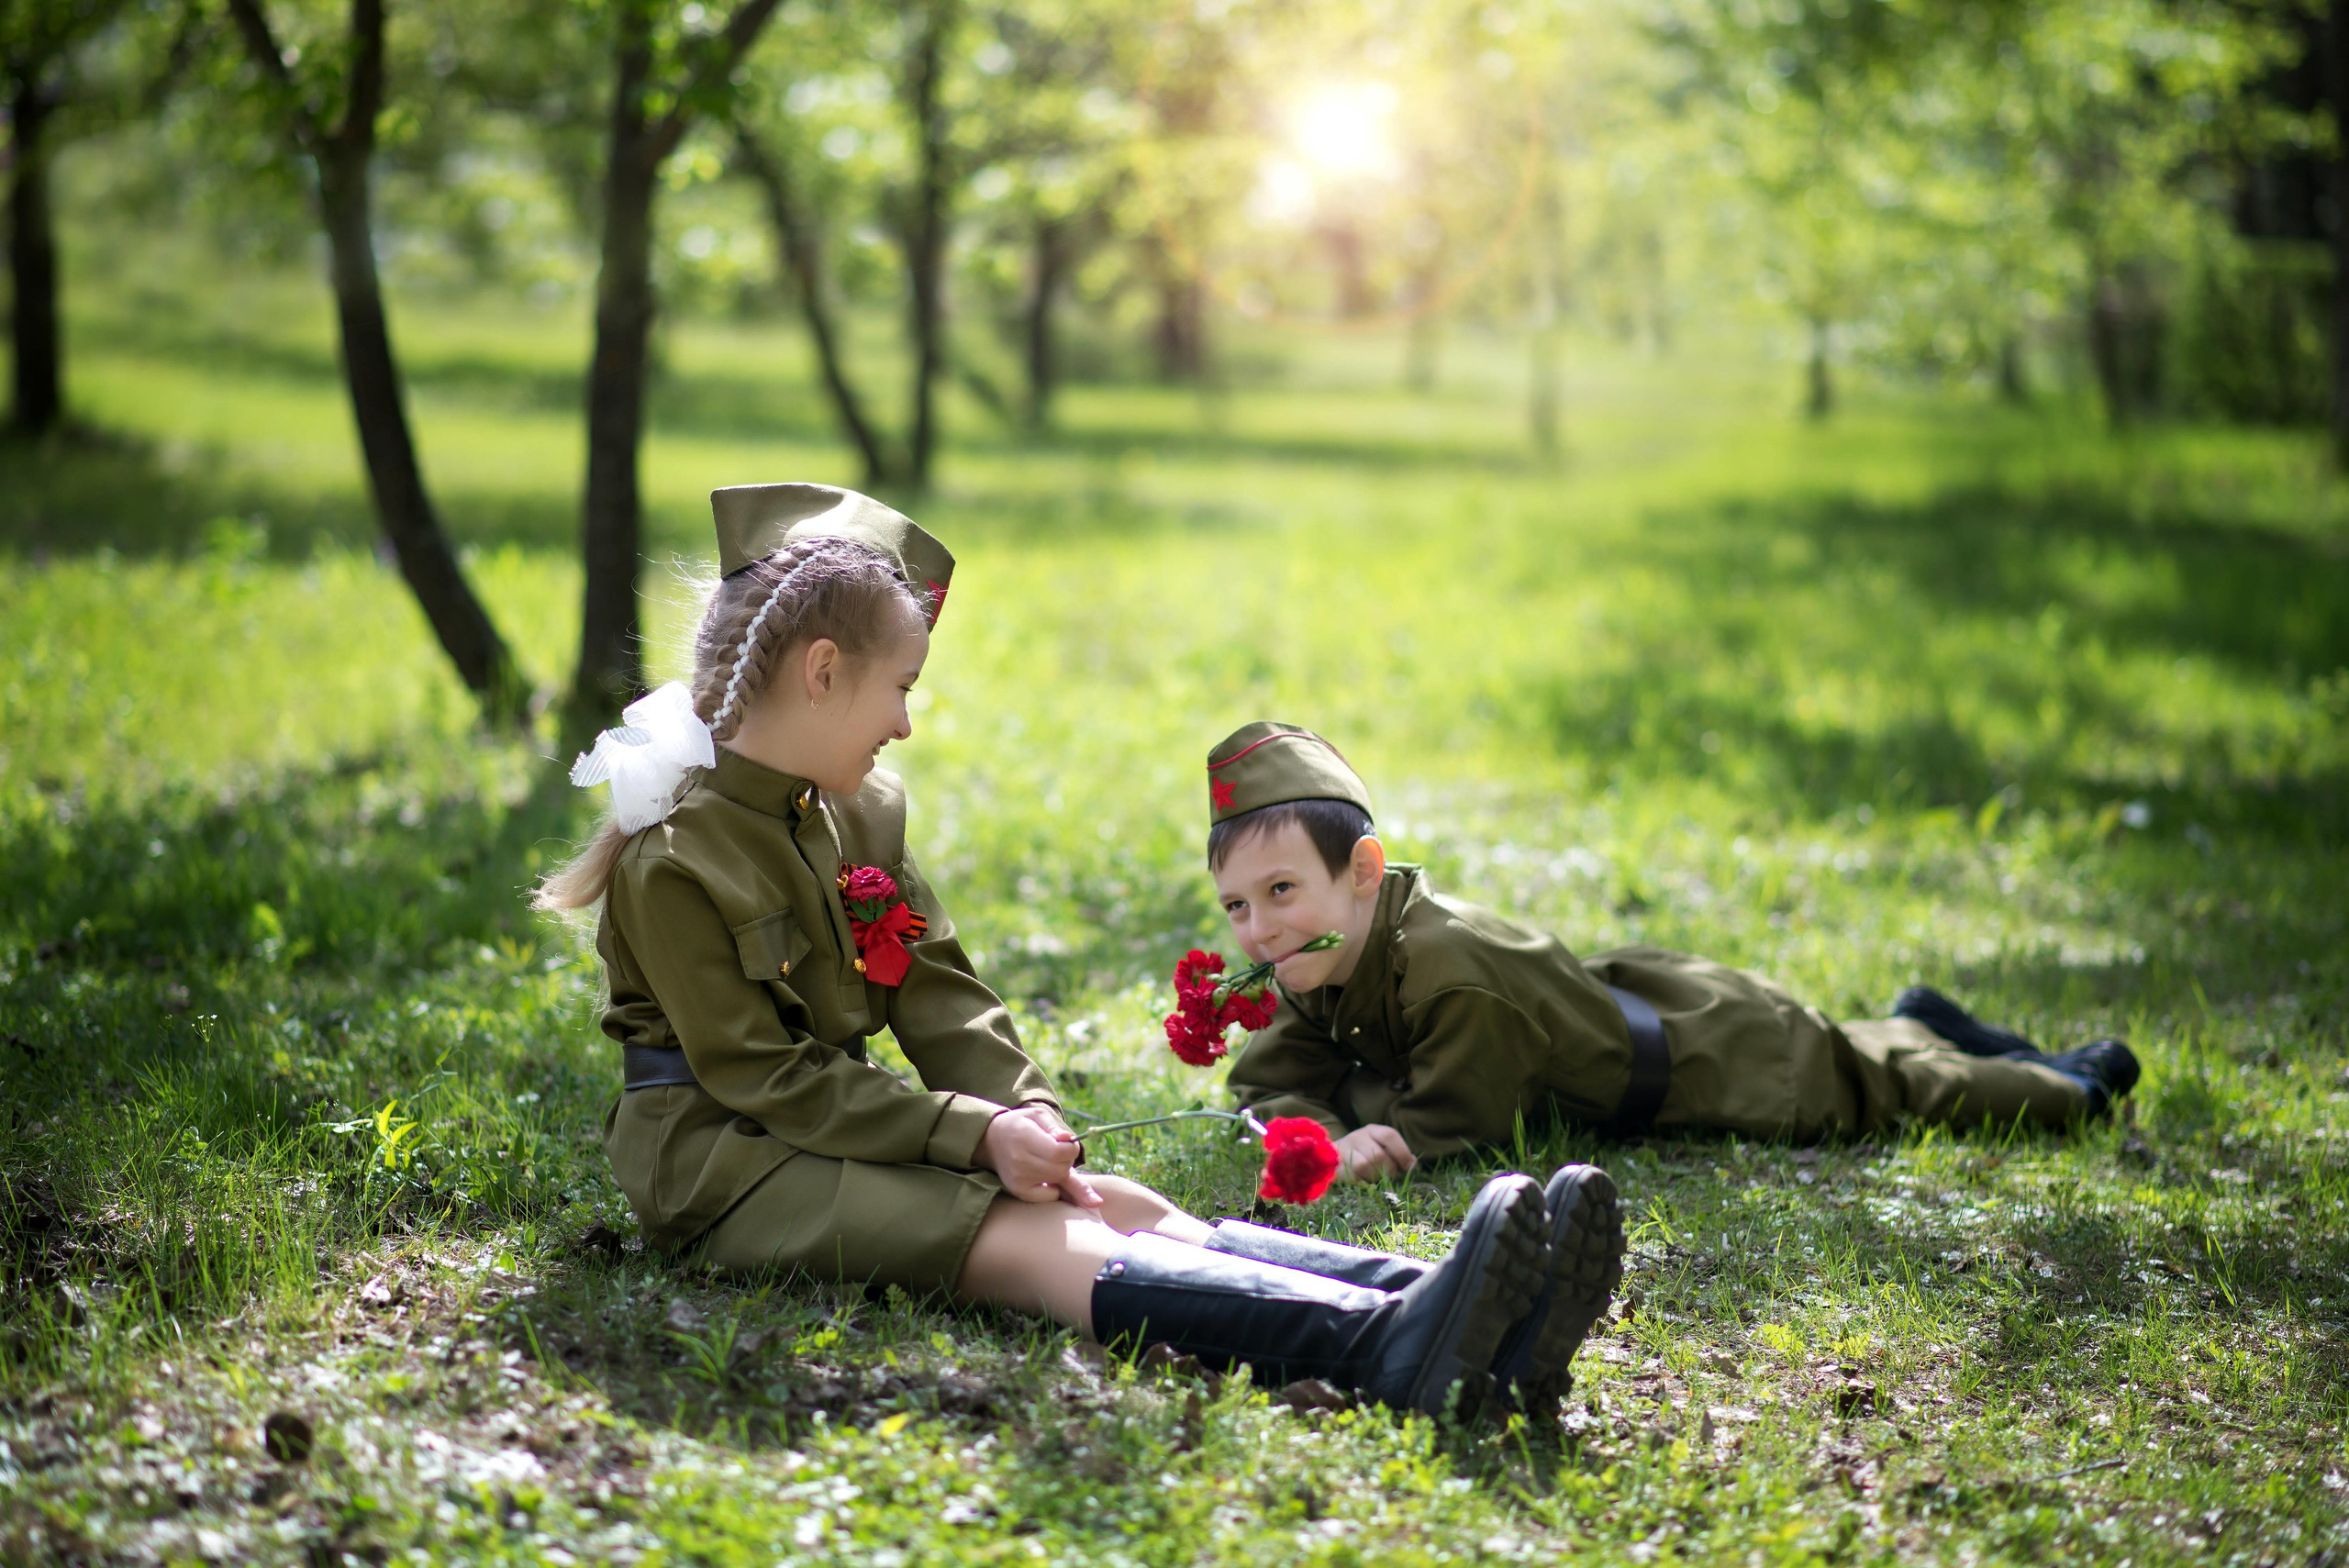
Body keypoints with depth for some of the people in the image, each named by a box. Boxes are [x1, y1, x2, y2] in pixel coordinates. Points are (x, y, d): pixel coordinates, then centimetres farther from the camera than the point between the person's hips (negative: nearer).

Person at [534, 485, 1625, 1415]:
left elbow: (941, 1004, 6)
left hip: (839, 1126, 8)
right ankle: (1389, 1346, -52)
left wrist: (1029, 1121, -13)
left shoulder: (861, 816, 12)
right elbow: (758, 1076, -16)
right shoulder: (675, 855, -13)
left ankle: (1426, 1303, -39)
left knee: (1122, 1209, -18)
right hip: (724, 1161, -8)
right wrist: (973, 1134, -21)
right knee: (1021, 1241, -30)